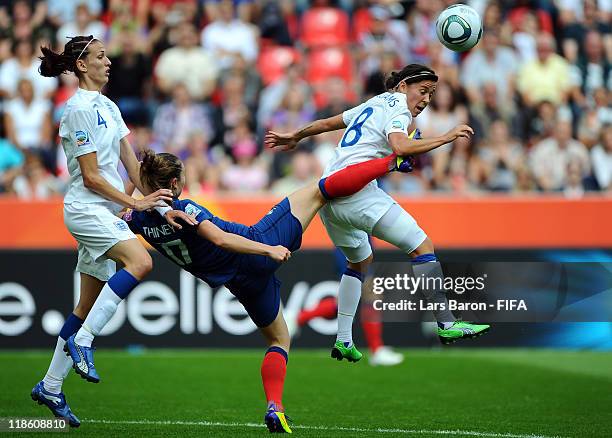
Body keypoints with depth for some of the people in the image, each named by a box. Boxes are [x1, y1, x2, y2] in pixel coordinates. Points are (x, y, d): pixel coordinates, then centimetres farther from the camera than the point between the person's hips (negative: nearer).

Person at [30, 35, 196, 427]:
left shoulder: (108, 107, 15)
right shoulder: (80, 110, -12)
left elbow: (131, 163, 13)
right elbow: (91, 177, -14)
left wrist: (159, 205, 5)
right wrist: (136, 203, -14)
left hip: (106, 214, 9)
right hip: (86, 209, -9)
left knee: (89, 305, 10)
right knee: (140, 261, -31)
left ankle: (51, 387, 16)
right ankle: (82, 341, -25)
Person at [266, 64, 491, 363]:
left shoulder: (374, 103, 23)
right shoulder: (398, 108, -2)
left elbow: (327, 123, 35)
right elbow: (400, 147, -22)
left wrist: (295, 137, 48)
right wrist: (445, 138, -18)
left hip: (328, 190, 10)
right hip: (357, 190, -10)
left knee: (360, 261, 26)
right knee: (422, 246, -8)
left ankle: (343, 341, 20)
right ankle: (446, 324, -14)